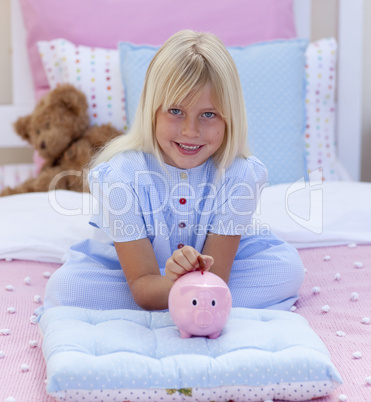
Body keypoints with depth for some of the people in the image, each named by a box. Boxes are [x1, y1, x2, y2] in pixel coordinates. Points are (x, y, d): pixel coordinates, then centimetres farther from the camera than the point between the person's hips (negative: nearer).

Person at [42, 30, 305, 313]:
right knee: (64, 287, -26)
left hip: (212, 270, 1)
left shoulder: (240, 175, -24)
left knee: (288, 266, -20)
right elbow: (142, 287, -25)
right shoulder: (120, 175, -28)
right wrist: (174, 283, -50)